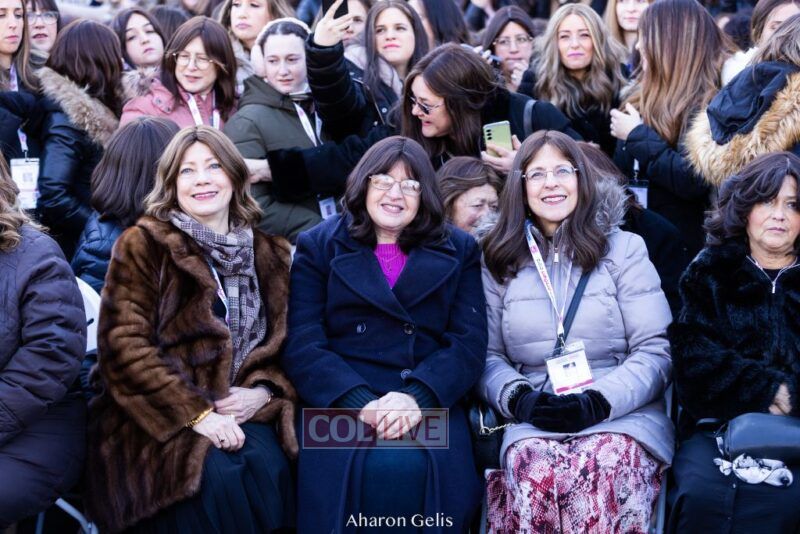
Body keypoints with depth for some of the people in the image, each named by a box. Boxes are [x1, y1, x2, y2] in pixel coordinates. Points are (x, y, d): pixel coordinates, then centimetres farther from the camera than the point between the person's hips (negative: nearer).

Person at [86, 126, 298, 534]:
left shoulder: (267, 254, 15)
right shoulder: (143, 245, 1)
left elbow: (283, 341, 16)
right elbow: (123, 346, -9)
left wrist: (262, 391, -6)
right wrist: (196, 413, -17)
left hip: (239, 411, 4)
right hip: (159, 418, -3)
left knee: (268, 470, -29)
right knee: (218, 477, -32)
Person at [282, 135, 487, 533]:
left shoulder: (459, 252, 18)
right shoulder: (319, 247, 14)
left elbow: (469, 343, 5)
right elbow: (303, 345, 2)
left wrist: (417, 397, -14)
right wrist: (361, 403, -15)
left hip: (430, 404, 1)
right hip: (341, 402, -1)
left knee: (416, 467, -32)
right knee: (374, 468, -33)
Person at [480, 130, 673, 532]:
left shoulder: (623, 248, 9)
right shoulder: (500, 262, 15)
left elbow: (656, 351, 2)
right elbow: (487, 357, 12)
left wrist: (601, 401, -14)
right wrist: (518, 398, -10)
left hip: (624, 415, -1)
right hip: (534, 422, 1)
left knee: (605, 469, -35)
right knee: (536, 471, -35)